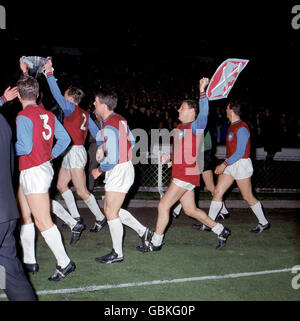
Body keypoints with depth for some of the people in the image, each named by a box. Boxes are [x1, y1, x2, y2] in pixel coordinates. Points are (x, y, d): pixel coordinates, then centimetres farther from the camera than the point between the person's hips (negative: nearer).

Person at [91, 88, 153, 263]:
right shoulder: (120, 119, 7)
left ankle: (117, 253, 10)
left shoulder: (109, 127, -23)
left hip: (118, 171, -10)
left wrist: (99, 170, -9)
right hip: (125, 167, 10)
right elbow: (131, 141, 20)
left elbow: (112, 160, -25)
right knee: (111, 210, 17)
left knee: (111, 212, 0)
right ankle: (143, 231, 24)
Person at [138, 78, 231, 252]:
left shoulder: (196, 126, -10)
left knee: (164, 205, -8)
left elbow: (204, 112, -29)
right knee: (190, 210, 14)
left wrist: (202, 90, -37)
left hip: (187, 174, -9)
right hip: (180, 173, 10)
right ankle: (221, 231, 26)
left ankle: (156, 242, 4)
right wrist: (168, 157, 9)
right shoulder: (180, 128, 16)